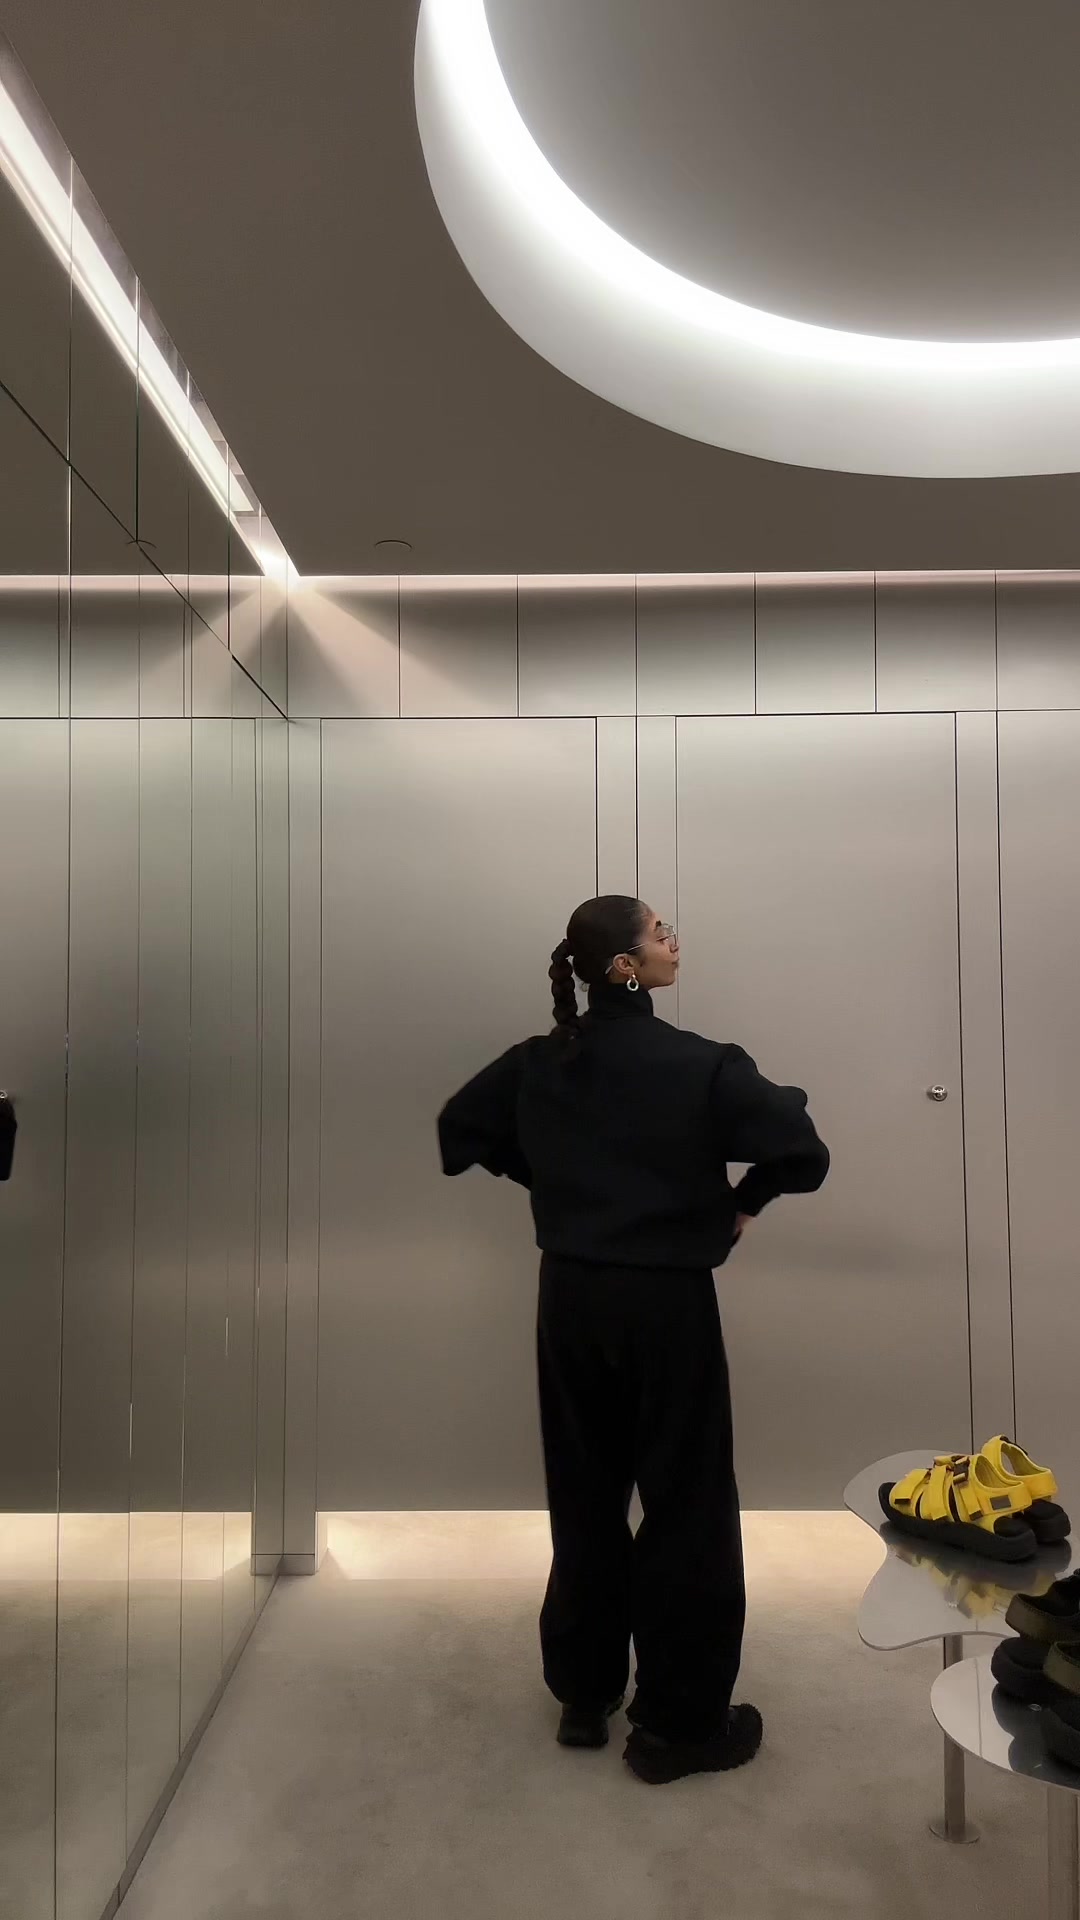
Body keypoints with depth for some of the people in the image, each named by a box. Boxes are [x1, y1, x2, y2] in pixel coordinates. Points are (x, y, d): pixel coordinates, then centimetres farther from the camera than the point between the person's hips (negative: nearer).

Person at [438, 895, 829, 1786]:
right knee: (687, 1504, 9)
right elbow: (804, 1148, -17)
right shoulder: (699, 1065, -15)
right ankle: (678, 1721, 21)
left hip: (570, 1297, 6)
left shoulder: (539, 1062, 1)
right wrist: (744, 1204, 1)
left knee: (585, 1495, 19)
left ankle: (584, 1694, 33)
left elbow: (462, 1126, 14)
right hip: (665, 1302, -5)